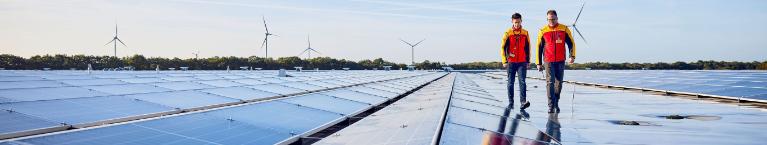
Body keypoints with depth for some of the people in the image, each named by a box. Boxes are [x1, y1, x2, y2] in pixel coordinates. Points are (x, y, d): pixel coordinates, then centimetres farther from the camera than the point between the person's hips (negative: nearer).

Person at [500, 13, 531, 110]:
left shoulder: (525, 33, 6)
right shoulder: (508, 33, 0)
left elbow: (528, 48, 14)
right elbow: (503, 48, -1)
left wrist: (528, 61, 13)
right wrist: (504, 61, -7)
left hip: (522, 62, 1)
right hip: (511, 62, 0)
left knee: (522, 81, -11)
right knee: (510, 83, 5)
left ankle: (523, 102, -18)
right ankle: (511, 103, 14)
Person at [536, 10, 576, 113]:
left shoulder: (564, 29, 1)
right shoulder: (543, 31, 1)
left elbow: (571, 43, 5)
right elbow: (539, 48, 6)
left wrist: (572, 56, -9)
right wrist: (539, 63, 5)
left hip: (560, 61, 1)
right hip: (548, 61, -1)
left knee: (558, 83, 9)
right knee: (550, 83, -9)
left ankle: (556, 104, 24)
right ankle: (551, 106, -9)